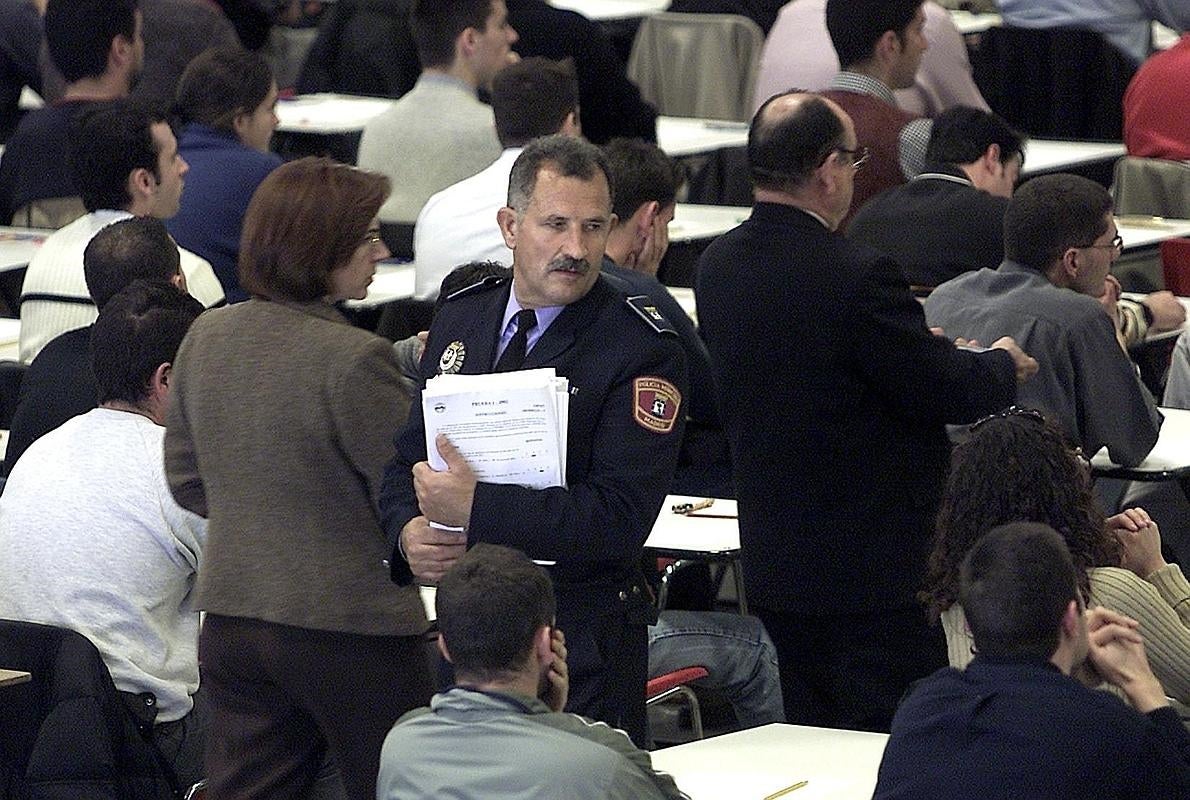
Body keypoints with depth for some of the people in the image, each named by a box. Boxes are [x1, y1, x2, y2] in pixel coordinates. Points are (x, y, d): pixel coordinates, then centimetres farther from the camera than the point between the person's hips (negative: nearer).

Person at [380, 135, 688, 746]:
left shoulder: (642, 349, -11)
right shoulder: (461, 316, 8)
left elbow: (620, 518, -20)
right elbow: (404, 458, 13)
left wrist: (476, 509, -24)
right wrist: (407, 533, -9)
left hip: (578, 643, -5)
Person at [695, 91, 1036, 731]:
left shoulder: (717, 267, 2)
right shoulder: (858, 277, -22)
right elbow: (954, 393, -14)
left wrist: (921, 347, 20)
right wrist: (1002, 364, 9)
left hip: (774, 558, 8)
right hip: (876, 569, -8)